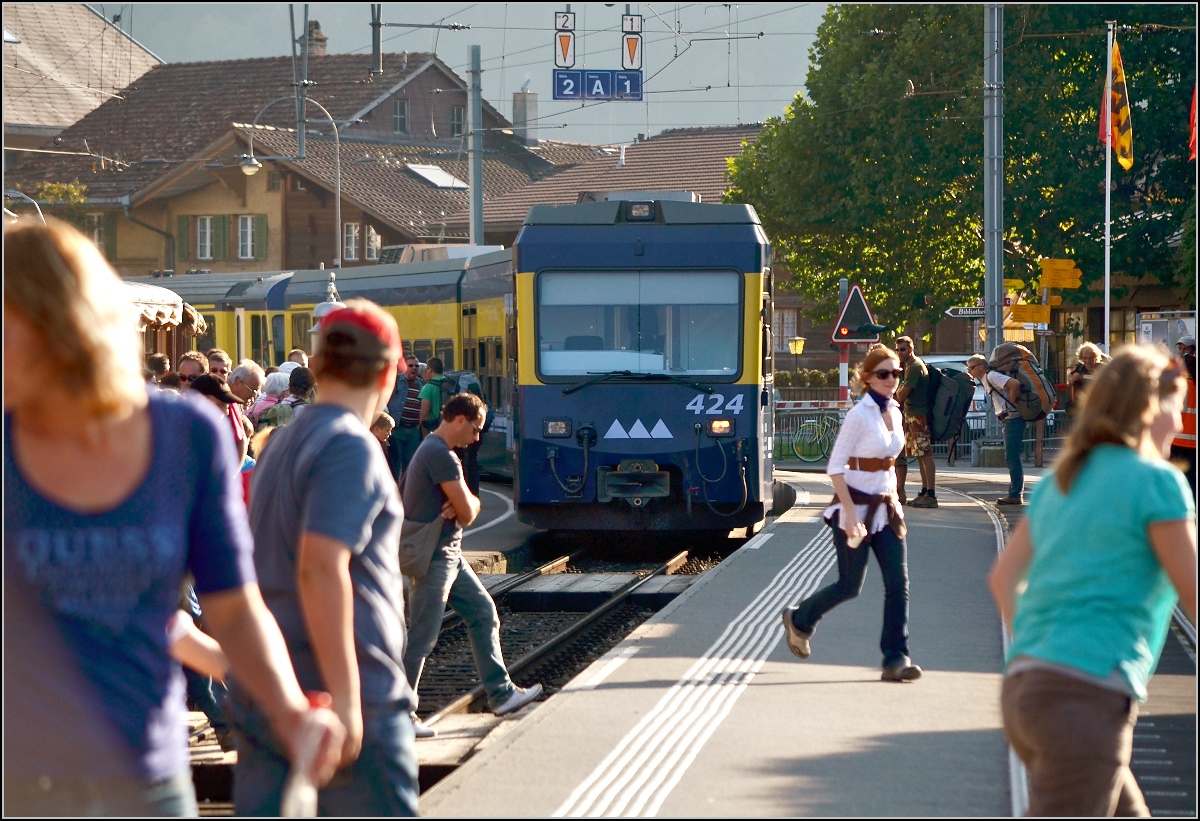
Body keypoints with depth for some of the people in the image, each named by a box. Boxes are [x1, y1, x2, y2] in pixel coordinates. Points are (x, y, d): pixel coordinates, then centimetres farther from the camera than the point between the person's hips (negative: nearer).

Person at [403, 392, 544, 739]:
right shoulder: (442, 456, -20)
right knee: (421, 639, -6)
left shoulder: (433, 450, 15)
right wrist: (467, 505, 4)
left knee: (484, 614, 13)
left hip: (449, 557, 11)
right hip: (433, 559, -11)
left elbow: (469, 504, 14)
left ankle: (501, 693, 18)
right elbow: (467, 513, -19)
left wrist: (464, 503, -9)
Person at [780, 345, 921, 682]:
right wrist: (850, 512, -22)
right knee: (850, 586, 2)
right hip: (856, 507, -7)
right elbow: (835, 466, -15)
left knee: (898, 583, -4)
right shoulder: (859, 415, -14)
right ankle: (799, 620, 28)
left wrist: (892, 500, 17)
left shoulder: (894, 412, 8)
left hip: (886, 507, 7)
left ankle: (896, 658, -3)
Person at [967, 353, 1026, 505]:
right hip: (1008, 419, 11)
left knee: (1012, 458, -9)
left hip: (1013, 418, -11)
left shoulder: (992, 376, -13)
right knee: (1012, 458, 13)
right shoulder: (986, 379, 17)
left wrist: (1012, 402, -15)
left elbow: (1014, 384, -26)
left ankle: (1015, 495, -7)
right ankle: (1015, 493, 17)